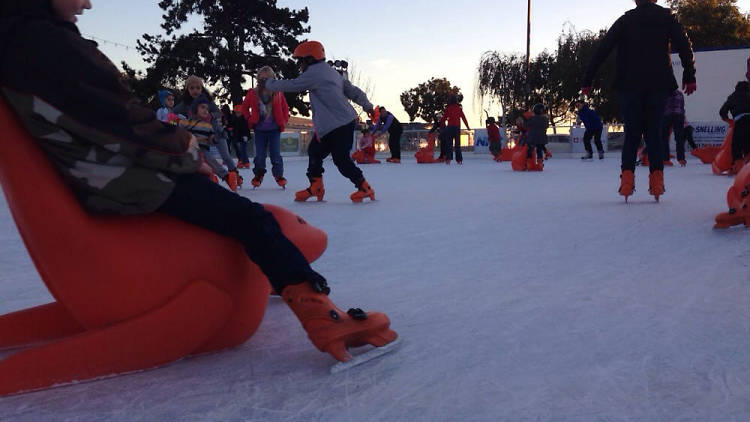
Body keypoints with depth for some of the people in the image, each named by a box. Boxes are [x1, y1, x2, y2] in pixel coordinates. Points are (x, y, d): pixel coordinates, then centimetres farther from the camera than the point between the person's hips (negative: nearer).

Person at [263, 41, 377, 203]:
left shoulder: (313, 73, -8)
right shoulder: (332, 73, 19)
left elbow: (290, 85, -4)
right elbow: (353, 91, 19)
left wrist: (268, 83, 10)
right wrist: (367, 105, 21)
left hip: (339, 125, -10)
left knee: (341, 159, -7)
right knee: (315, 151, 12)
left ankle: (365, 188, 1)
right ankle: (316, 187, 17)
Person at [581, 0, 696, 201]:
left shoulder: (625, 20, 8)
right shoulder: (666, 17, 9)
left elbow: (602, 49, 1)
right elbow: (684, 45, 0)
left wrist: (587, 80, 2)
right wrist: (689, 77, 2)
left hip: (630, 84, 0)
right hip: (659, 84, 0)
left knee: (632, 132, 4)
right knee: (654, 131, 7)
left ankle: (627, 177, -8)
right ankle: (656, 178, -3)